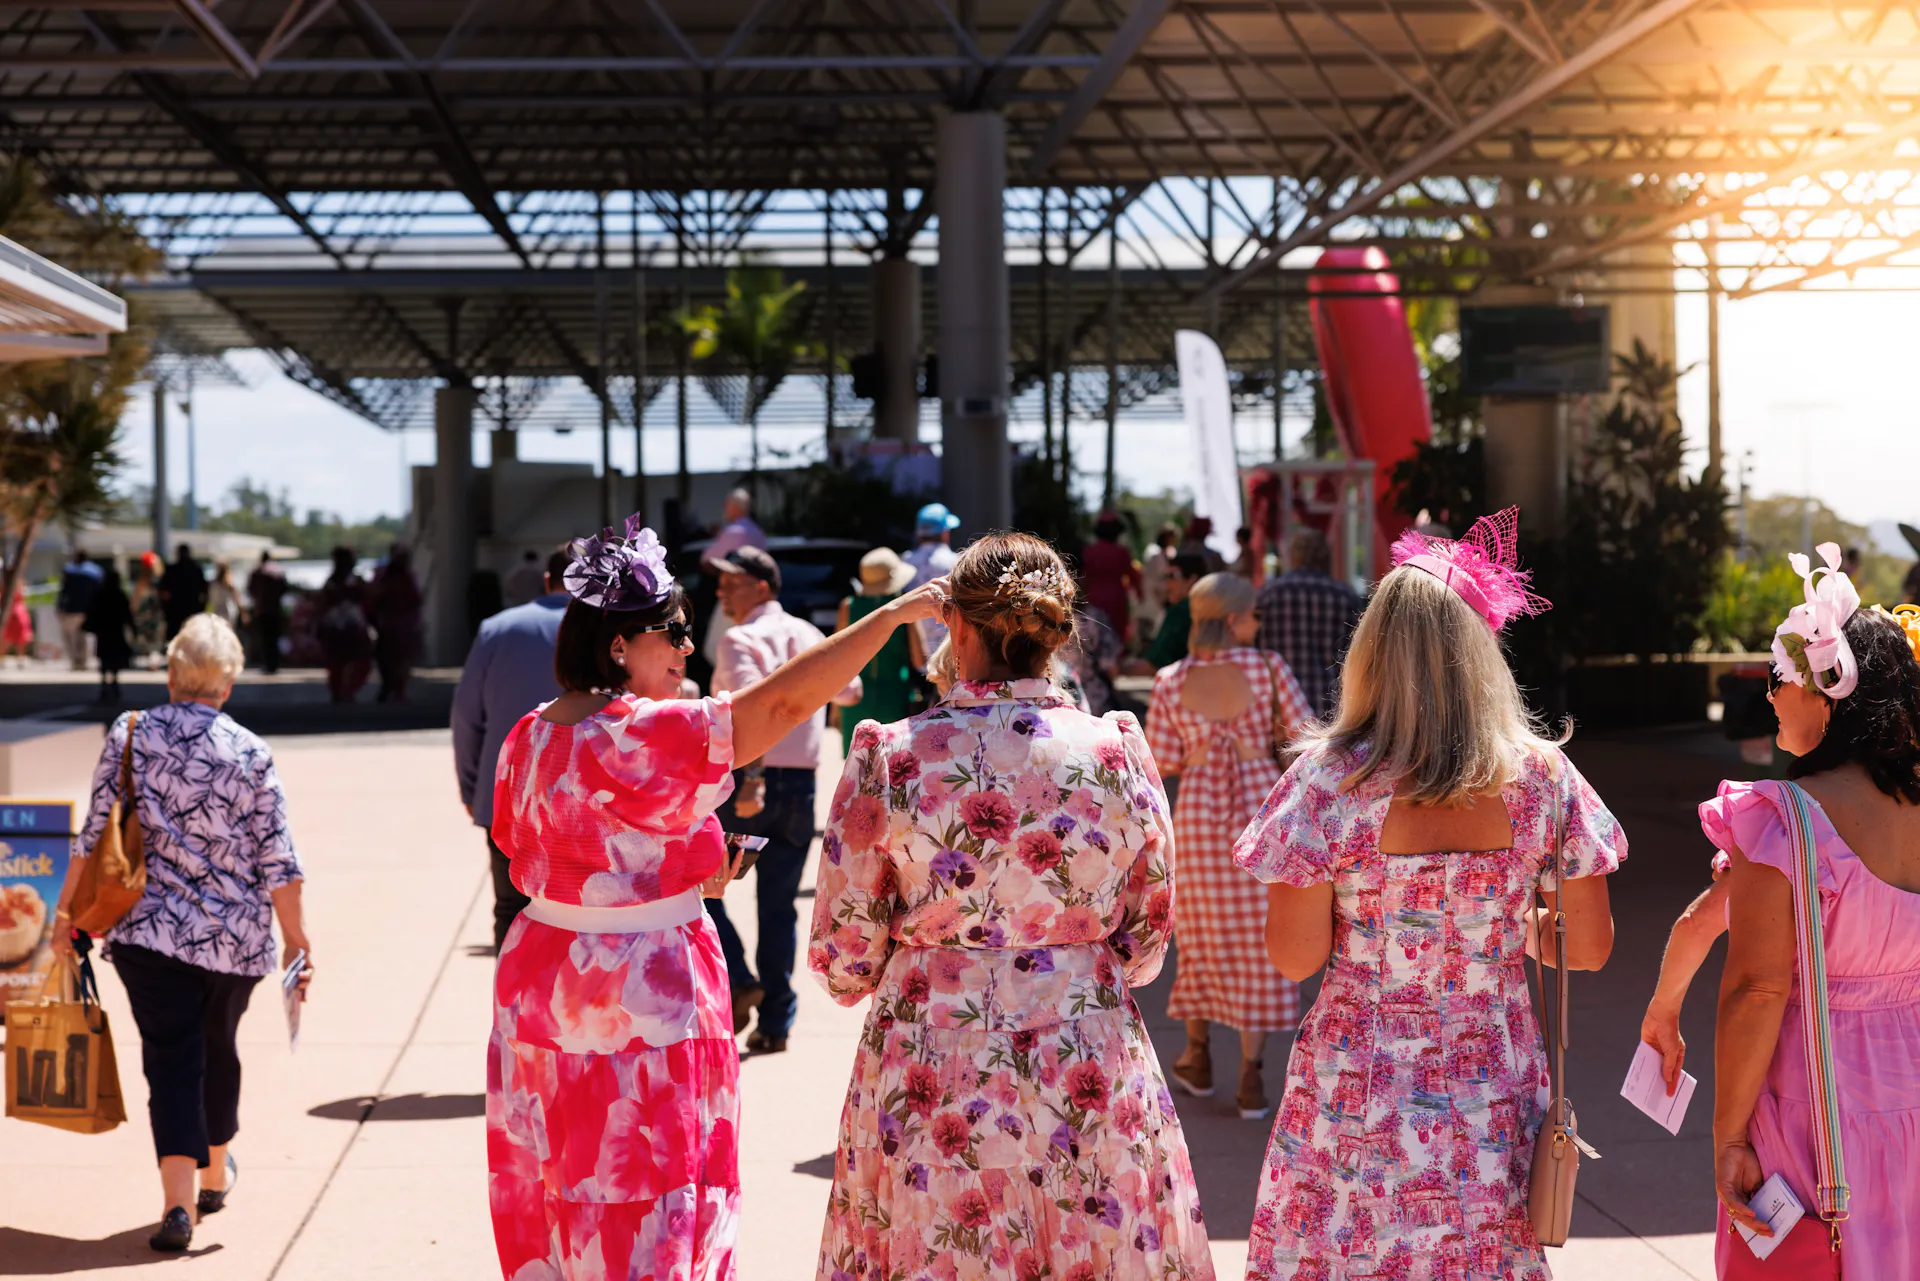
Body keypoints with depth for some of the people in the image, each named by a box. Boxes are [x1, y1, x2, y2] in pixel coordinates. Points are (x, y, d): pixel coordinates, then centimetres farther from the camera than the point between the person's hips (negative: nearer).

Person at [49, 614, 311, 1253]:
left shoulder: (130, 735, -4)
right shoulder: (250, 753, -5)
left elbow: (96, 835, -2)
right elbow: (277, 859, -4)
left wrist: (67, 912, 9)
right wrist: (296, 939, 4)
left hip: (149, 931, -1)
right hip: (236, 936, 1)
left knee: (170, 1057, 0)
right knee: (218, 1048, 21)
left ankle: (179, 1200, -14)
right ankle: (215, 1173, 39)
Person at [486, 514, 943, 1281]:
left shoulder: (531, 736, 5)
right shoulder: (644, 736, -21)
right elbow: (786, 700, -26)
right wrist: (898, 611, -21)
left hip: (540, 985, 8)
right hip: (639, 1006, -8)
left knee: (557, 1207, 16)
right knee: (642, 1216, 4)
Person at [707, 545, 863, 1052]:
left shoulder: (742, 640, -9)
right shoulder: (809, 637, 11)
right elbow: (850, 691, 28)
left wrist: (750, 779, -35)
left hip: (745, 780, -6)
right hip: (801, 785, 6)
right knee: (779, 906, 11)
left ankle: (738, 983, -3)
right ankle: (775, 1023, 11)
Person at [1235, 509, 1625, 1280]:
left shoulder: (1327, 782, -11)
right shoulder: (1541, 777, -3)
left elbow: (1294, 956, -9)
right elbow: (1591, 947, 3)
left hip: (1359, 1090, -2)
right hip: (1493, 1093, 2)